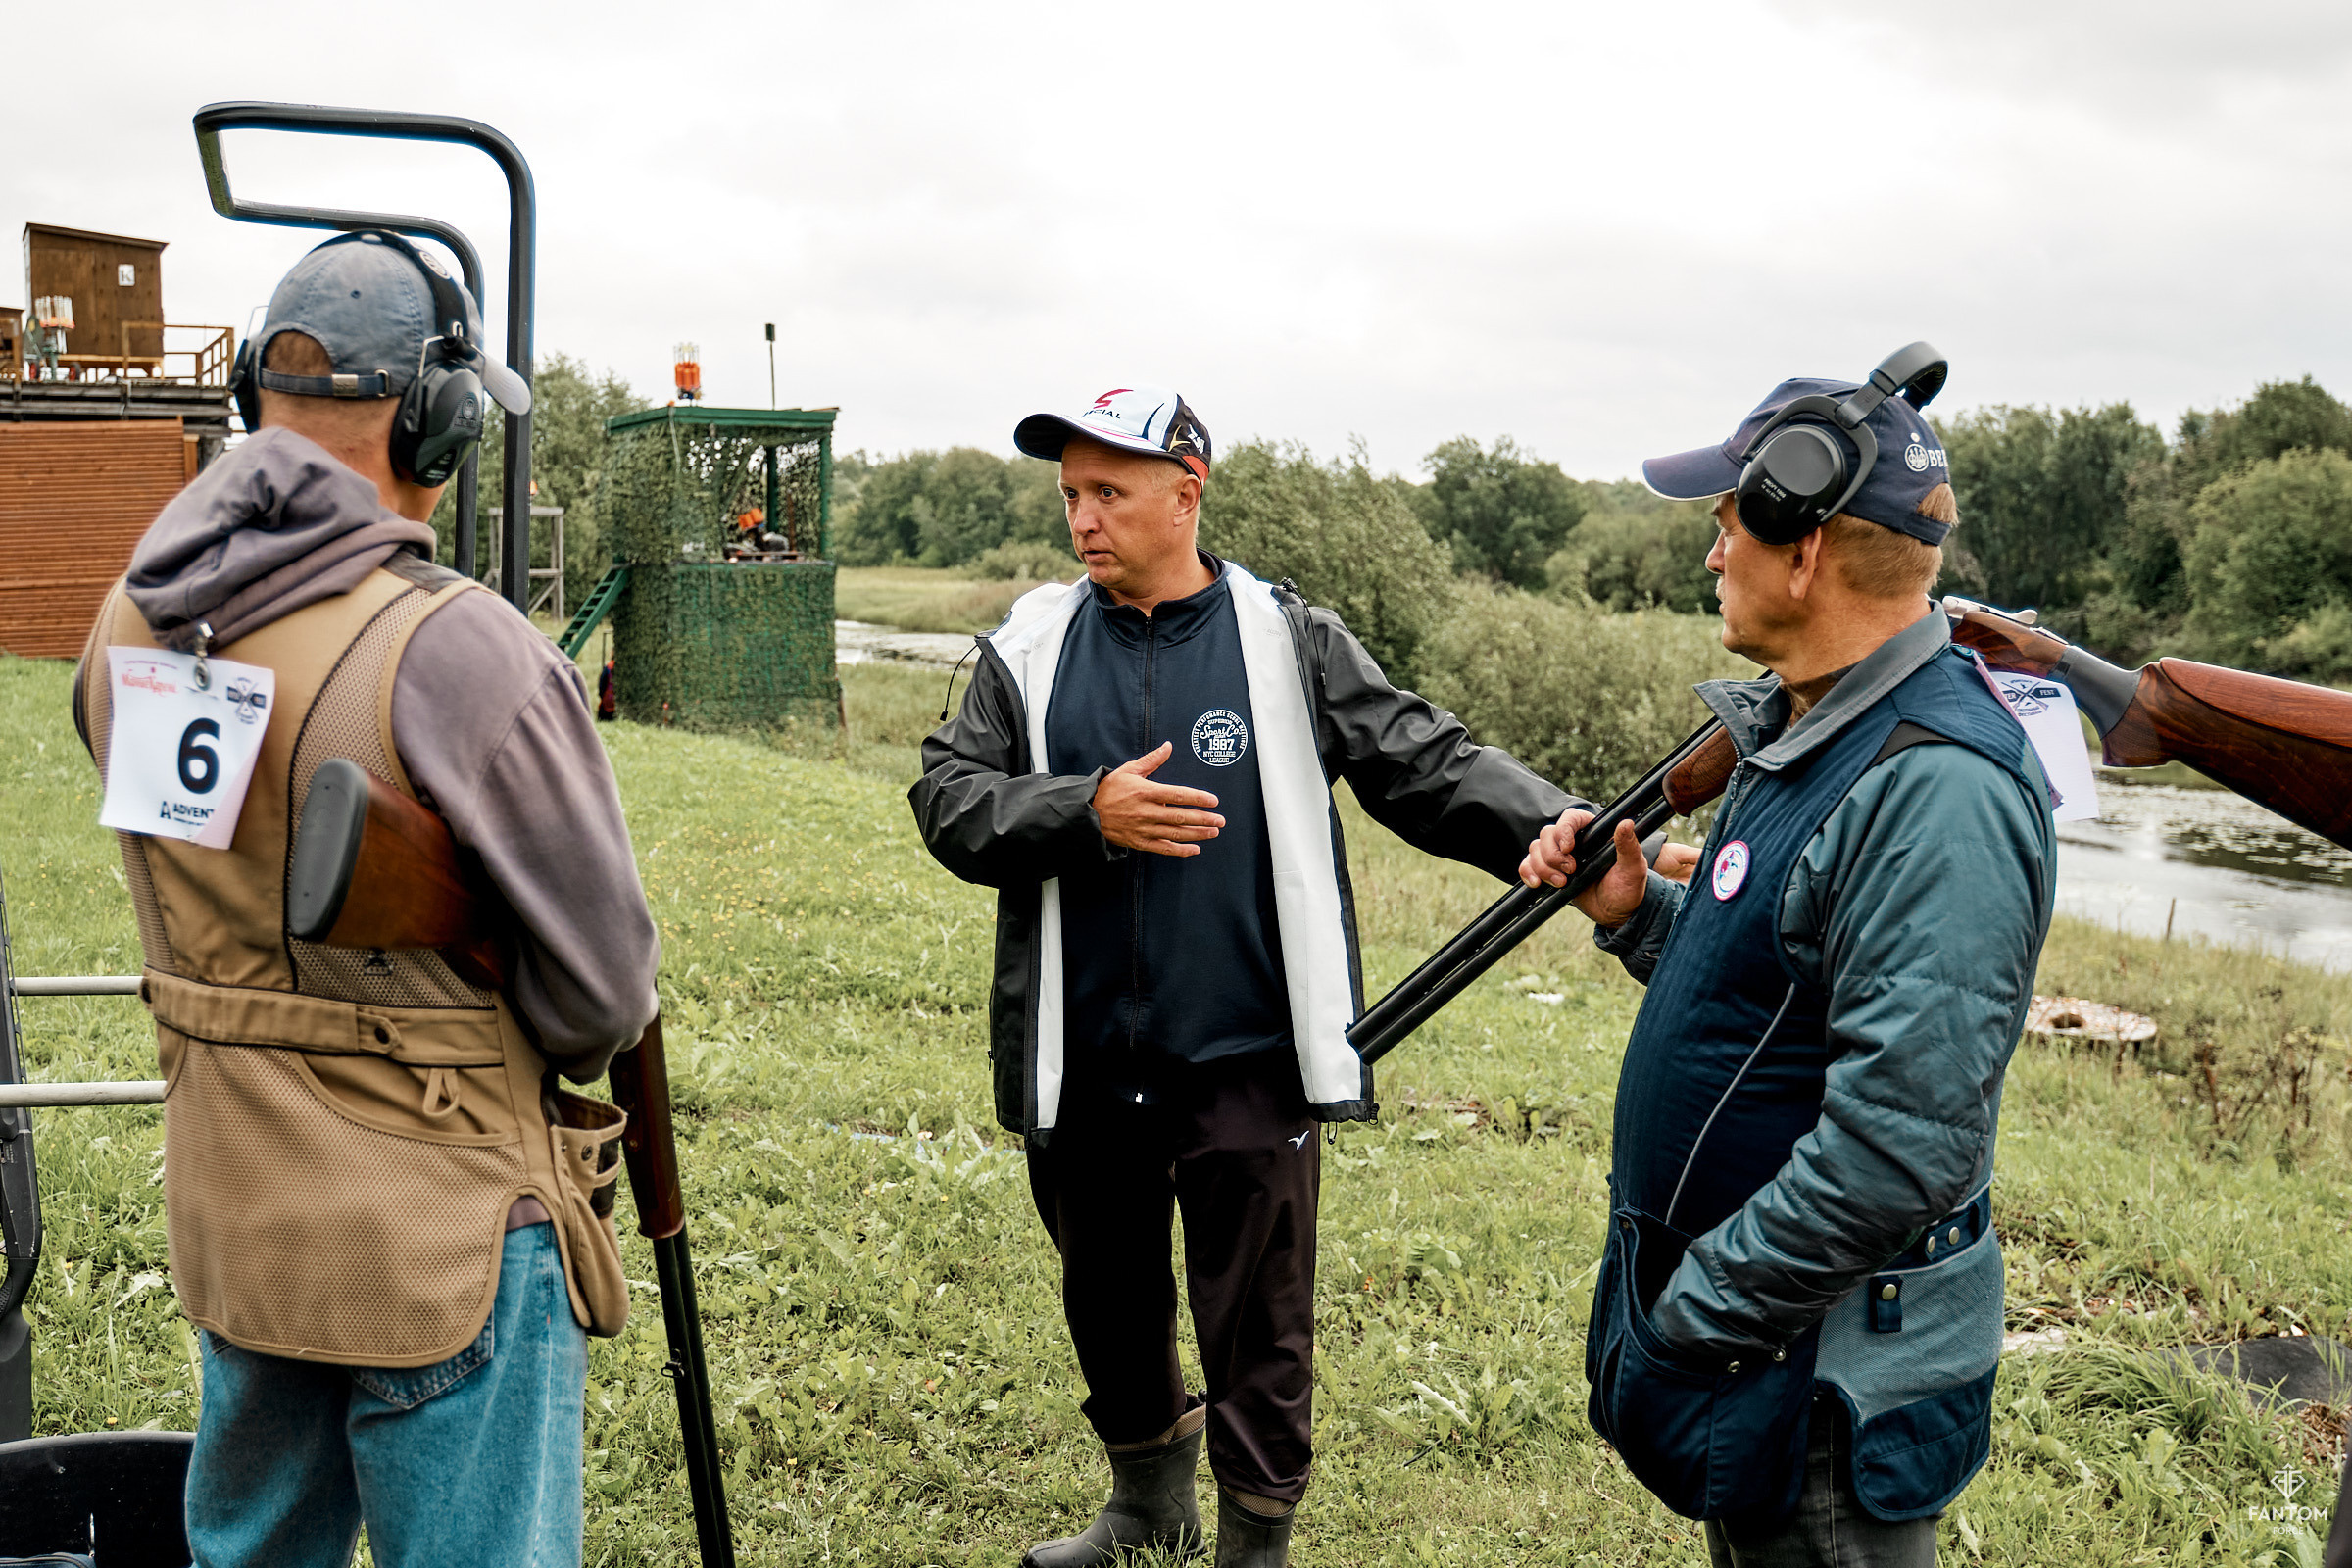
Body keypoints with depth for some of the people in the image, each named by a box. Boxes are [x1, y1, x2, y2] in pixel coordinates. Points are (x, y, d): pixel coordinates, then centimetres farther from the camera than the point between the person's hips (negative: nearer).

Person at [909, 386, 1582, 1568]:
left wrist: (1557, 830, -23)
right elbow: (948, 801, -1)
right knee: (1108, 1301, 21)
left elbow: (1429, 765, -6)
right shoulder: (1031, 650, 4)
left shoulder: (1289, 645, -2)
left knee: (1256, 1327, 4)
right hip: (1083, 1064, 4)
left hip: (1245, 1066, -3)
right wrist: (1086, 813, -18)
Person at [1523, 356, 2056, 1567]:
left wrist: (1693, 1309, -21)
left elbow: (1900, 1145, -30)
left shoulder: (1936, 789, -25)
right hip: (1719, 1311, 9)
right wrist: (1633, 912, 2)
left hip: (1824, 1367, -9)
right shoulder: (1809, 735, 8)